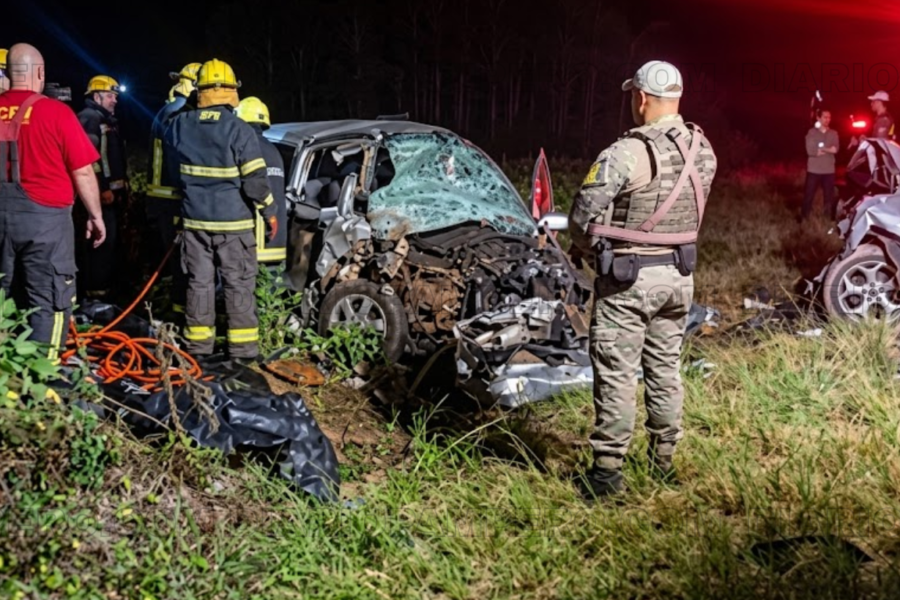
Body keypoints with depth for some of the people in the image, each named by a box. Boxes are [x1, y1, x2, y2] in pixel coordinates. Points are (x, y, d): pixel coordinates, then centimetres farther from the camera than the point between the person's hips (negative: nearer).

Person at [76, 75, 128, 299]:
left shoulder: (107, 120, 20)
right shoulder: (90, 118, -12)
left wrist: (122, 187, 21)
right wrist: (103, 189, -23)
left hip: (113, 191, 10)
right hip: (102, 192, -10)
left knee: (111, 240, 14)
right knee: (103, 240, -10)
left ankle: (105, 285, 23)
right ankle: (96, 290, -6)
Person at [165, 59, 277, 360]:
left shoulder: (182, 124, 0)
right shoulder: (239, 130, -14)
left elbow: (165, 133, 26)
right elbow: (255, 179, -16)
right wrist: (269, 211, -4)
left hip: (194, 220, 4)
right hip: (233, 222, -4)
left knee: (199, 281, 12)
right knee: (239, 284, 3)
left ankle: (198, 342, 18)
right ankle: (242, 346, 6)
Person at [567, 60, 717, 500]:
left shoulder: (625, 154, -21)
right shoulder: (702, 151, 1)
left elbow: (584, 219, -18)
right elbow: (693, 211, 9)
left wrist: (592, 249, 2)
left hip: (627, 278, -7)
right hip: (679, 274, 7)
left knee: (616, 373, 1)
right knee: (665, 368, 17)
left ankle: (608, 470, 5)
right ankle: (664, 461, 28)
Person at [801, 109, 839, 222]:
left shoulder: (834, 133, 9)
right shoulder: (812, 132, 0)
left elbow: (836, 149, -7)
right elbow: (810, 150, -13)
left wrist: (820, 149, -16)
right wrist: (828, 150, -8)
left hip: (829, 170, 3)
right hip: (814, 170, -3)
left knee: (829, 196, 7)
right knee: (809, 196, 1)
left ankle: (830, 219, 16)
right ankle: (803, 219, 10)